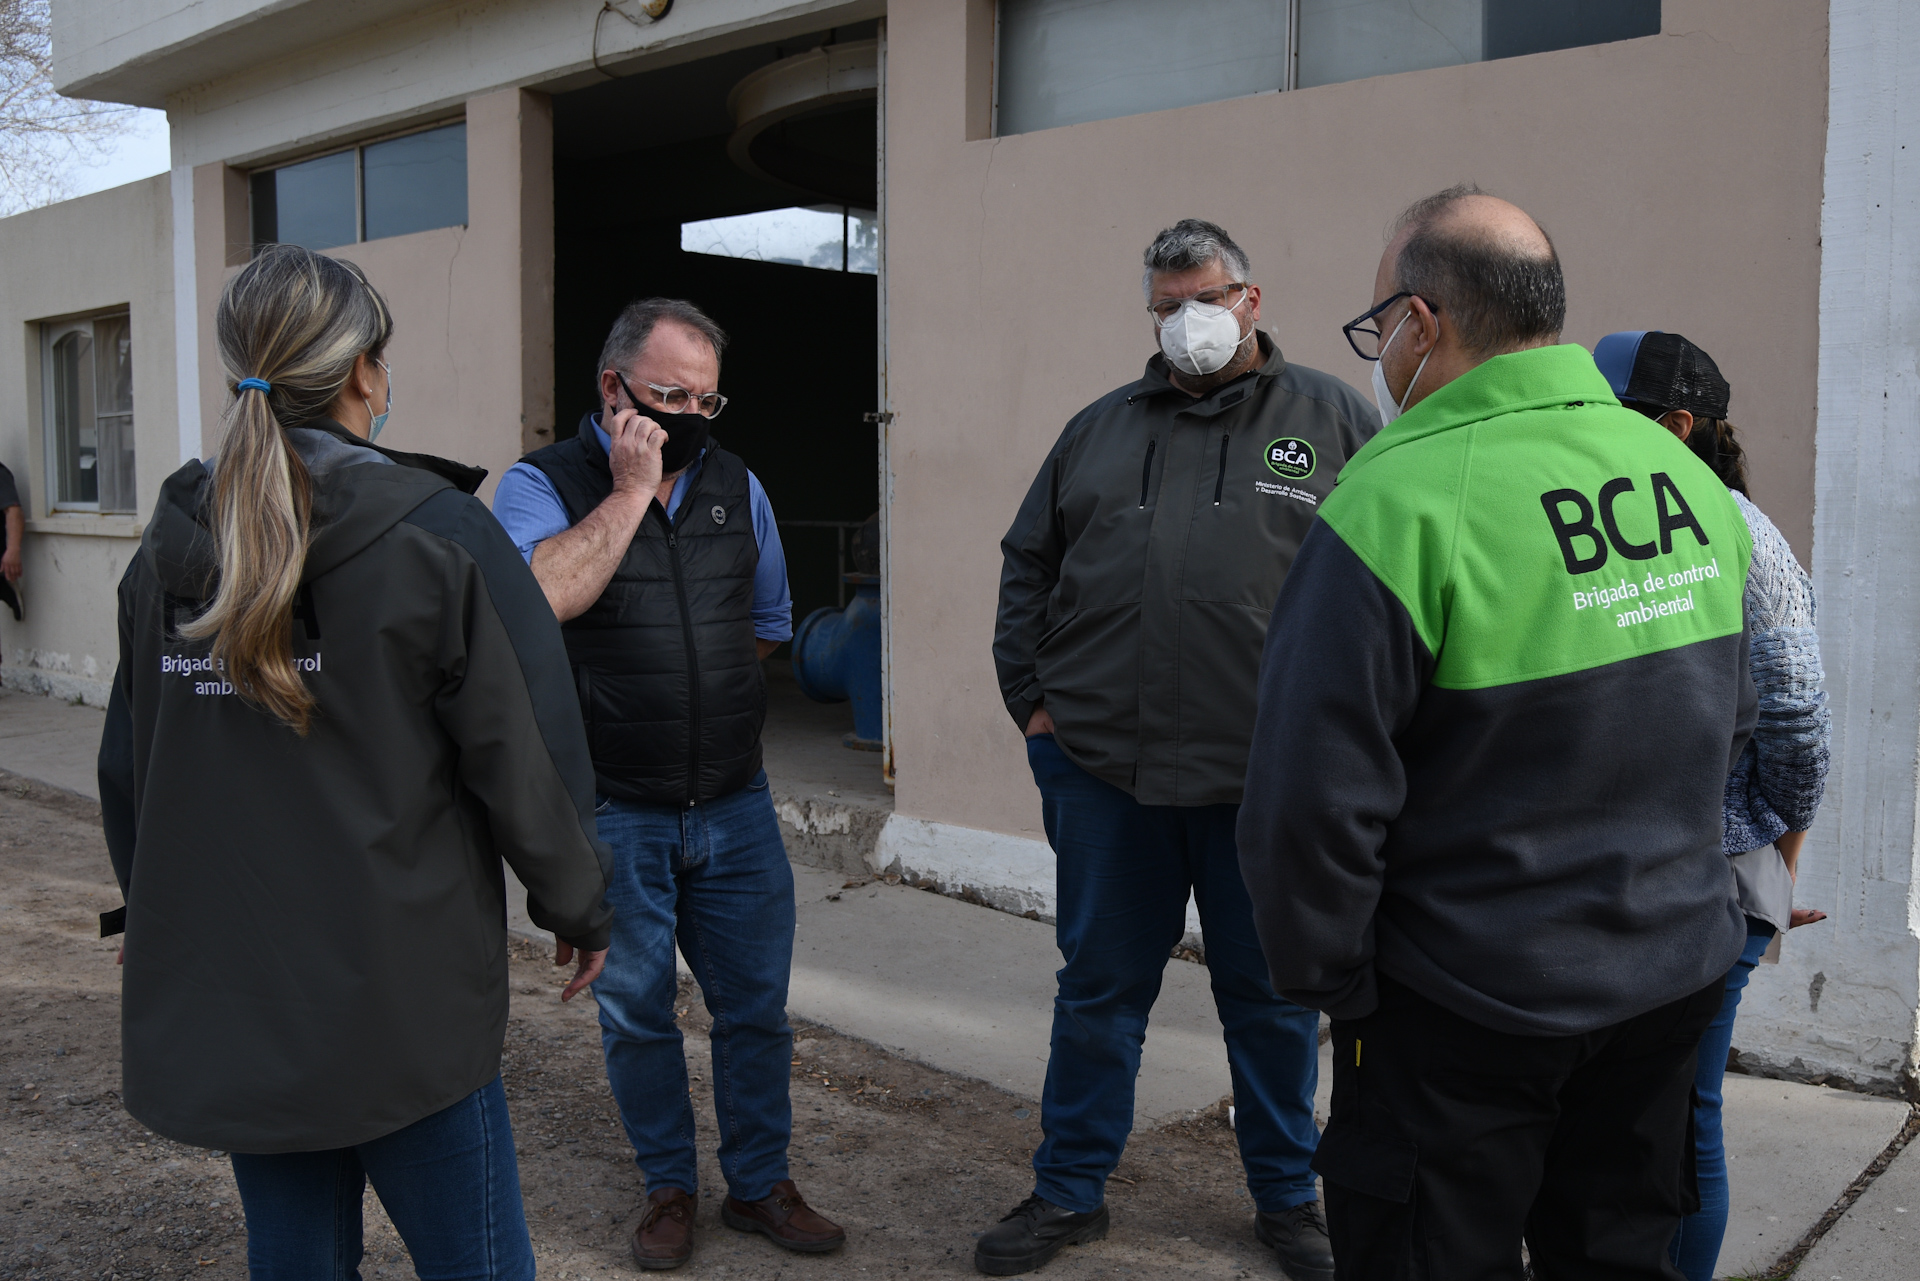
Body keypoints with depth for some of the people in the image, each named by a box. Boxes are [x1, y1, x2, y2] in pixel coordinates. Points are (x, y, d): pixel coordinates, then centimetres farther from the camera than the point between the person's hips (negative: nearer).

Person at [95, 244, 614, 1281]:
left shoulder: (167, 552, 4)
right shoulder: (438, 537, -12)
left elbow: (125, 767, 13)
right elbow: (527, 755, -12)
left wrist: (157, 916, 27)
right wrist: (577, 906, 3)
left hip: (216, 1002, 6)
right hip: (399, 1001, -6)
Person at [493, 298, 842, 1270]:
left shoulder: (735, 486, 8)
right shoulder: (544, 485, -6)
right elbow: (547, 595, -27)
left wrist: (693, 685, 12)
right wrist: (631, 487, -20)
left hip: (736, 806, 4)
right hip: (615, 814, -3)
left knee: (755, 1004, 10)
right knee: (636, 1012, 11)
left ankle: (759, 1182, 27)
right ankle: (669, 1185, 29)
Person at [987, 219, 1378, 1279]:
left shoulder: (1331, 420, 3)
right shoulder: (1099, 429, 13)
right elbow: (1027, 567, 16)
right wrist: (1034, 701, 7)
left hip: (1268, 781, -2)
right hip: (1103, 767, 3)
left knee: (1273, 995, 13)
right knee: (1099, 988, 13)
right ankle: (1069, 1192, 29)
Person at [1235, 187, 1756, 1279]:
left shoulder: (1399, 502, -22)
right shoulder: (1689, 477, 1)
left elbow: (1315, 800, -22)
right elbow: (1732, 727, 13)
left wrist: (1328, 983, -7)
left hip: (1473, 1008, -6)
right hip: (1681, 974, 7)